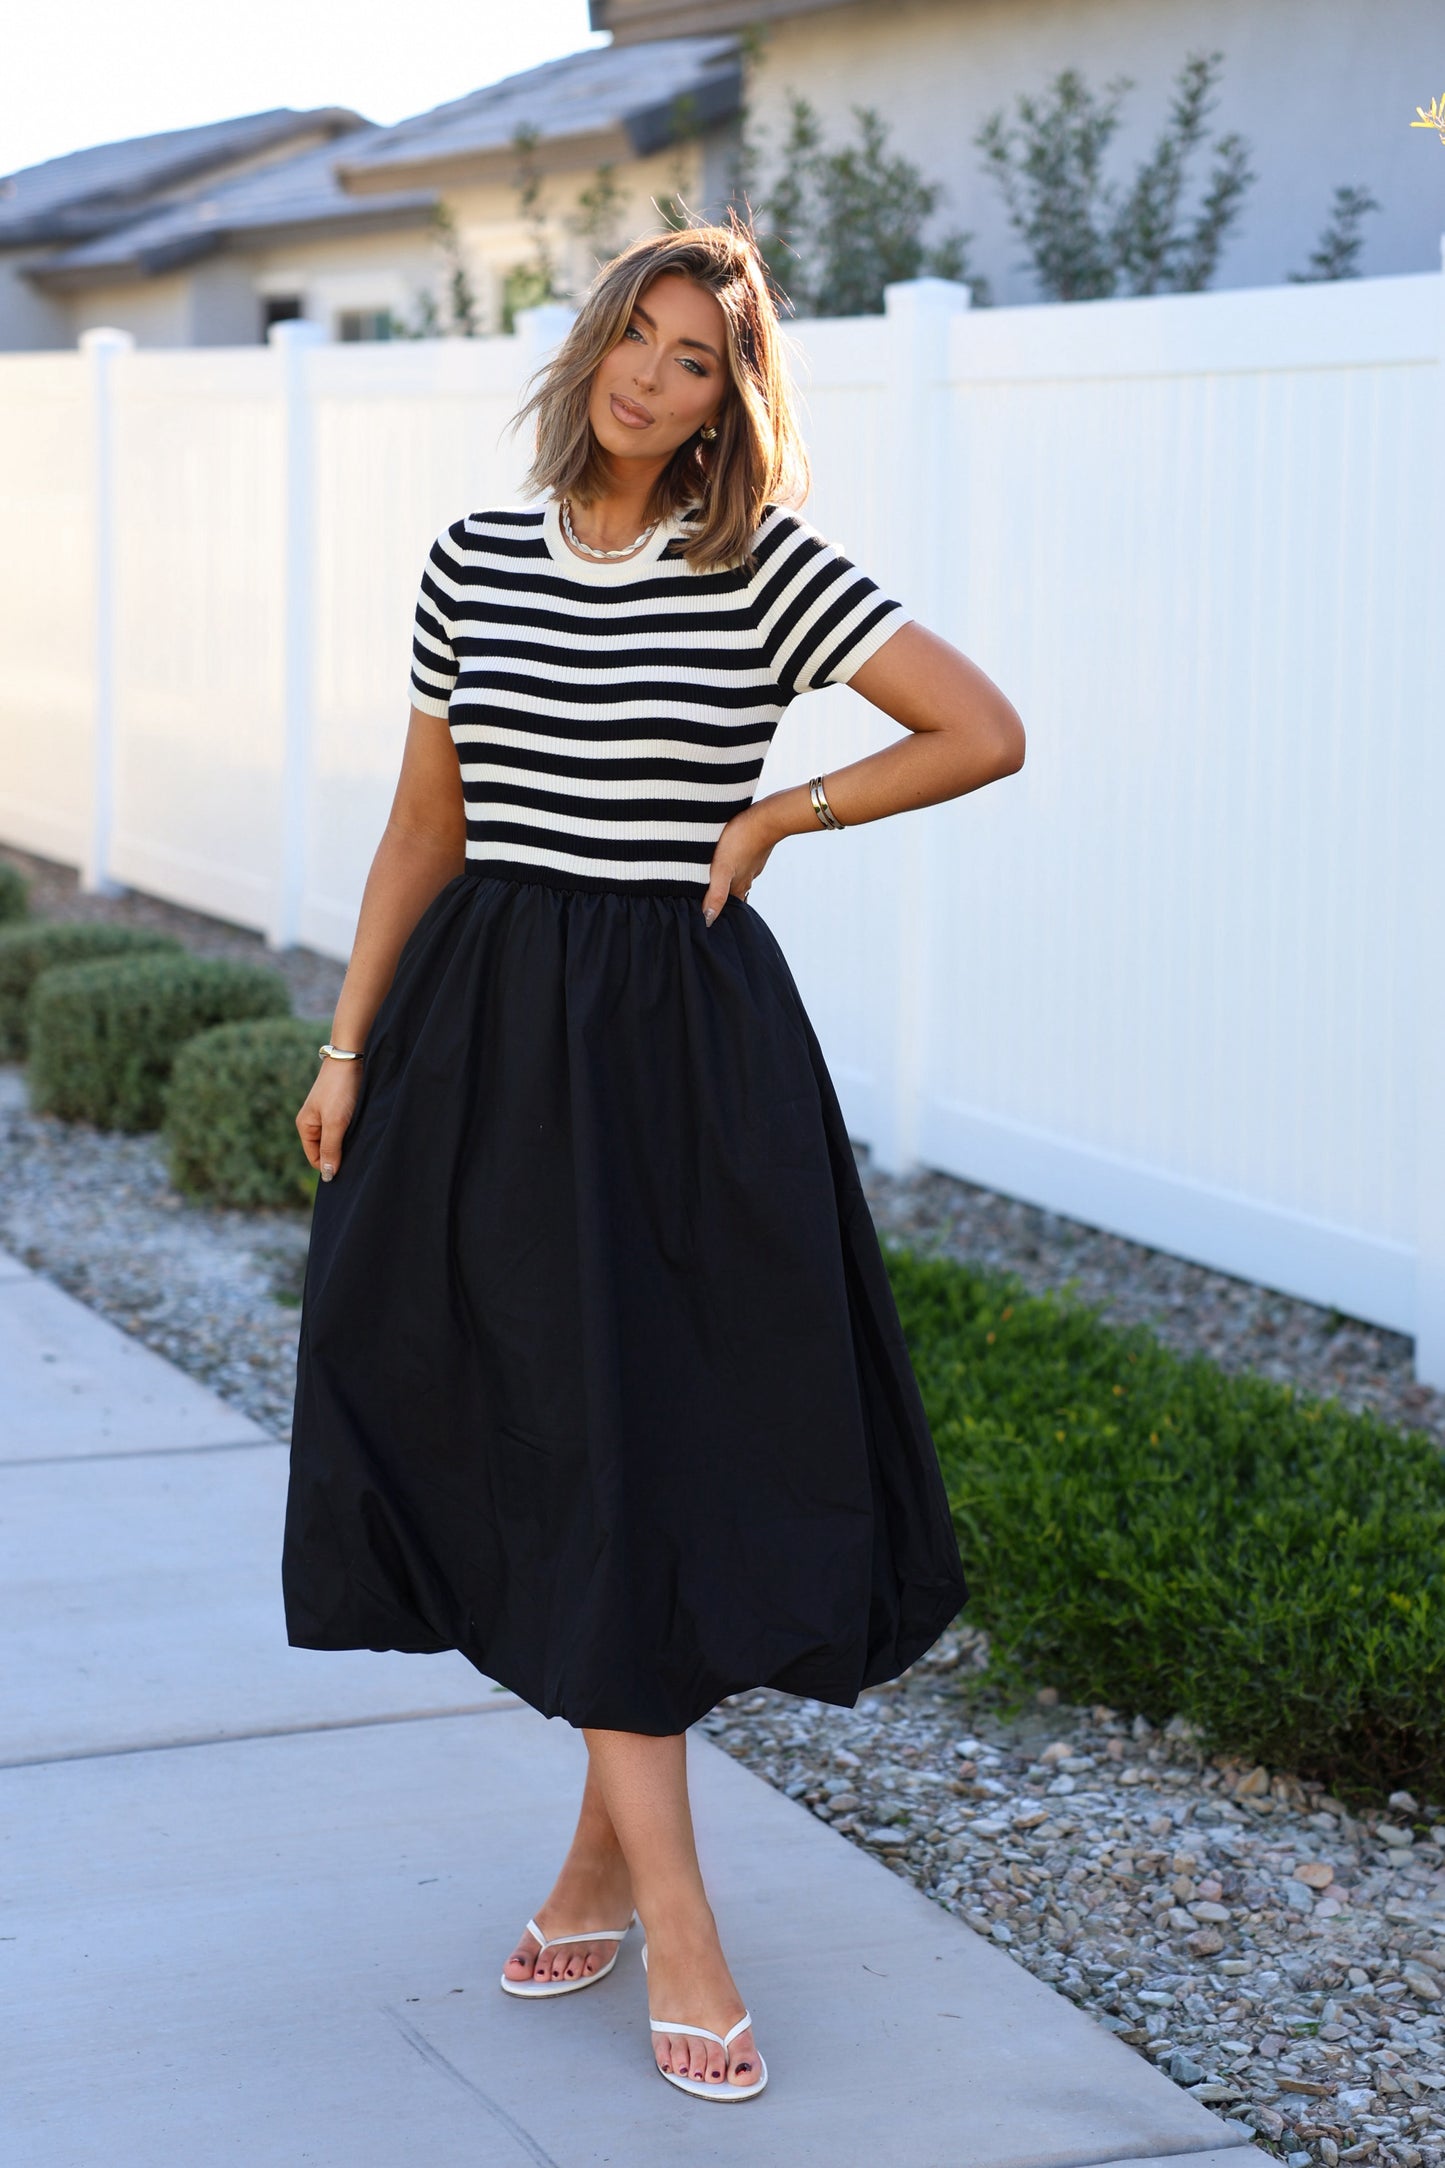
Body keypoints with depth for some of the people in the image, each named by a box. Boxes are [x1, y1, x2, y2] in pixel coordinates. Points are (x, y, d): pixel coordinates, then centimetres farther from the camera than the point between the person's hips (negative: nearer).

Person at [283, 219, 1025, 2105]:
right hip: (488, 1029, 3)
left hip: (683, 1033, -3)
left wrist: (778, 816, -4)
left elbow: (985, 733, -7)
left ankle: (609, 1843, 17)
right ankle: (672, 1917, 9)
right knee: (557, 1452, 2)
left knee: (661, 1448, -1)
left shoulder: (767, 566, -3)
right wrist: (348, 1045, 10)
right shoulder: (473, 560, 8)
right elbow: (426, 824, 13)